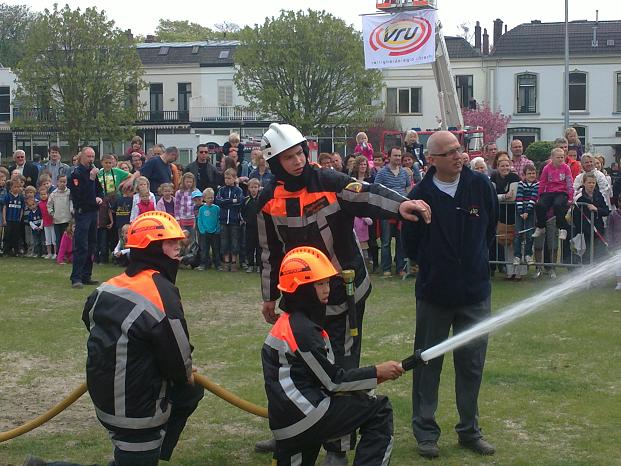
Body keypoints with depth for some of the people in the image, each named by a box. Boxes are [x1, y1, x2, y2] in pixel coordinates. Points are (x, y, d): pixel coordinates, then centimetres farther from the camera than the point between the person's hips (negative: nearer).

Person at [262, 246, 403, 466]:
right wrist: (377, 372, -3)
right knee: (379, 410, -2)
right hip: (303, 417, -10)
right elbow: (333, 380, -11)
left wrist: (372, 377, 9)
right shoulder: (302, 329, -15)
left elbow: (326, 374, 17)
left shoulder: (290, 322, 16)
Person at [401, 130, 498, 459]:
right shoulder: (421, 194, -11)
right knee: (428, 362, 8)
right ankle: (425, 431, 19)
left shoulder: (480, 185, -5)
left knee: (472, 363, 9)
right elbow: (410, 243, 1)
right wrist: (431, 267, 7)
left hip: (475, 292, 2)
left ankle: (469, 430, 22)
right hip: (433, 293, -2)